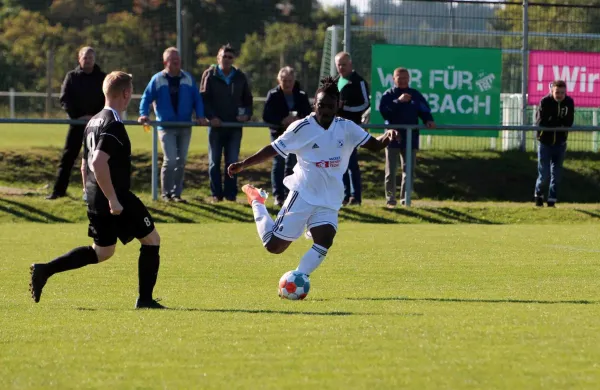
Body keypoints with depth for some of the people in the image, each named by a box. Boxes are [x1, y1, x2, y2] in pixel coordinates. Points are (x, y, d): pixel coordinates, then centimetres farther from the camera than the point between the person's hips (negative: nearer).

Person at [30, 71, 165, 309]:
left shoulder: (94, 122, 12)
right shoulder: (114, 125, -17)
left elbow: (86, 165, 20)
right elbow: (99, 163, -29)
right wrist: (113, 199, -25)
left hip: (95, 199, 9)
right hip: (116, 198, -9)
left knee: (102, 251, 18)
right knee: (151, 239, 6)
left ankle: (45, 270, 7)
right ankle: (145, 299, 7)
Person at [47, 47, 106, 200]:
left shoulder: (102, 78, 4)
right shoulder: (72, 76, 3)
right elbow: (64, 99, -2)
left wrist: (96, 116, -12)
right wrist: (77, 117, -13)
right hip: (76, 122, 0)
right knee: (68, 156, -2)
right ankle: (59, 190, -1)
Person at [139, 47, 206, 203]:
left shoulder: (188, 79, 5)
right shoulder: (157, 80, -2)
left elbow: (197, 99, 6)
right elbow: (146, 98, -2)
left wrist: (200, 116, -7)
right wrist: (143, 114, -17)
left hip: (185, 126, 3)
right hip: (166, 126, -3)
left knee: (181, 161, 6)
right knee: (170, 160, -12)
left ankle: (177, 193, 15)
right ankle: (166, 193, -1)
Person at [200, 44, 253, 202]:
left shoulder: (240, 77, 9)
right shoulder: (210, 75, 1)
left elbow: (247, 99, 16)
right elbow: (204, 98, -4)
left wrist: (247, 114, -2)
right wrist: (211, 116, -17)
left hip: (235, 125, 2)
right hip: (216, 125, -2)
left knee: (232, 162, 1)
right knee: (214, 162, 3)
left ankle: (230, 194, 6)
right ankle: (216, 194, 8)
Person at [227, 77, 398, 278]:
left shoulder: (346, 128, 2)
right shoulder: (302, 127, -8)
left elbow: (374, 145, 4)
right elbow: (273, 149, -2)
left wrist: (387, 136, -19)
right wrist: (243, 164, -10)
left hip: (330, 201, 3)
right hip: (303, 194, -3)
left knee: (324, 242, -21)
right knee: (274, 245, -1)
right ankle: (257, 202, 26)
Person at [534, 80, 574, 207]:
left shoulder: (569, 102, -5)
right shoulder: (545, 102, -14)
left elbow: (569, 122, -8)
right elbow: (540, 122, -18)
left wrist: (552, 122, -18)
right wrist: (559, 123, -13)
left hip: (560, 143, 3)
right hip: (545, 142, -3)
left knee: (556, 174, 4)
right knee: (544, 174, -3)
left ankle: (552, 201, 13)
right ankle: (538, 195, 22)